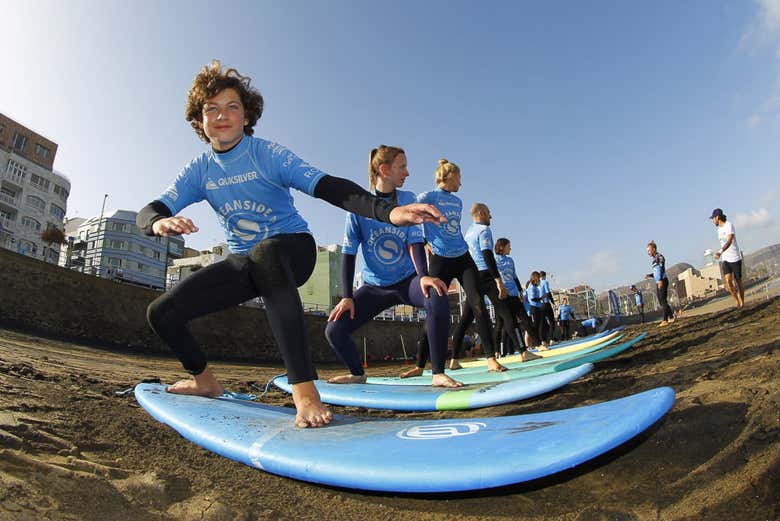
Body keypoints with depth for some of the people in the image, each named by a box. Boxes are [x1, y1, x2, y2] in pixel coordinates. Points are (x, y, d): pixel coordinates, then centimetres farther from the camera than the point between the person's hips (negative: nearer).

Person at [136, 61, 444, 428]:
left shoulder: (268, 155, -11)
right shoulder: (199, 171, 1)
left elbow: (327, 187, -25)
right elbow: (147, 212, -7)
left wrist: (388, 211, -42)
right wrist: (159, 222, -36)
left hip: (293, 250, -5)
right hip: (244, 263, 5)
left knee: (264, 253, -43)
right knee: (161, 313, -2)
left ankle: (305, 391, -45)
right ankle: (205, 382, 25)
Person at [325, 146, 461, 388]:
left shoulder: (408, 199, -4)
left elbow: (415, 242, -10)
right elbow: (349, 254, -6)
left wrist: (424, 276, -28)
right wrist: (347, 296, -12)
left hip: (408, 280, 0)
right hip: (374, 286, 1)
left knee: (437, 297, -33)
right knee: (334, 330, -11)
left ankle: (438, 374, -19)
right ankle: (357, 373, 19)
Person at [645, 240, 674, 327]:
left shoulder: (659, 257, -6)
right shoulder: (654, 259, 18)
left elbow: (661, 269, -18)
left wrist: (660, 280, -27)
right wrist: (649, 275, 6)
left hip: (662, 281, -9)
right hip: (658, 283, 9)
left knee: (663, 301, -9)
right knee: (661, 302, 10)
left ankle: (665, 320, -9)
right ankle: (671, 317, 17)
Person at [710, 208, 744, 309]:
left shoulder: (729, 225, -14)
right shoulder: (719, 229, 10)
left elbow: (729, 241, -27)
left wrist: (720, 252, -41)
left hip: (735, 258, -5)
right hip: (725, 259, 5)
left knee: (738, 282, 5)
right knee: (728, 281, -11)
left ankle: (742, 303, 20)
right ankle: (737, 301, 3)